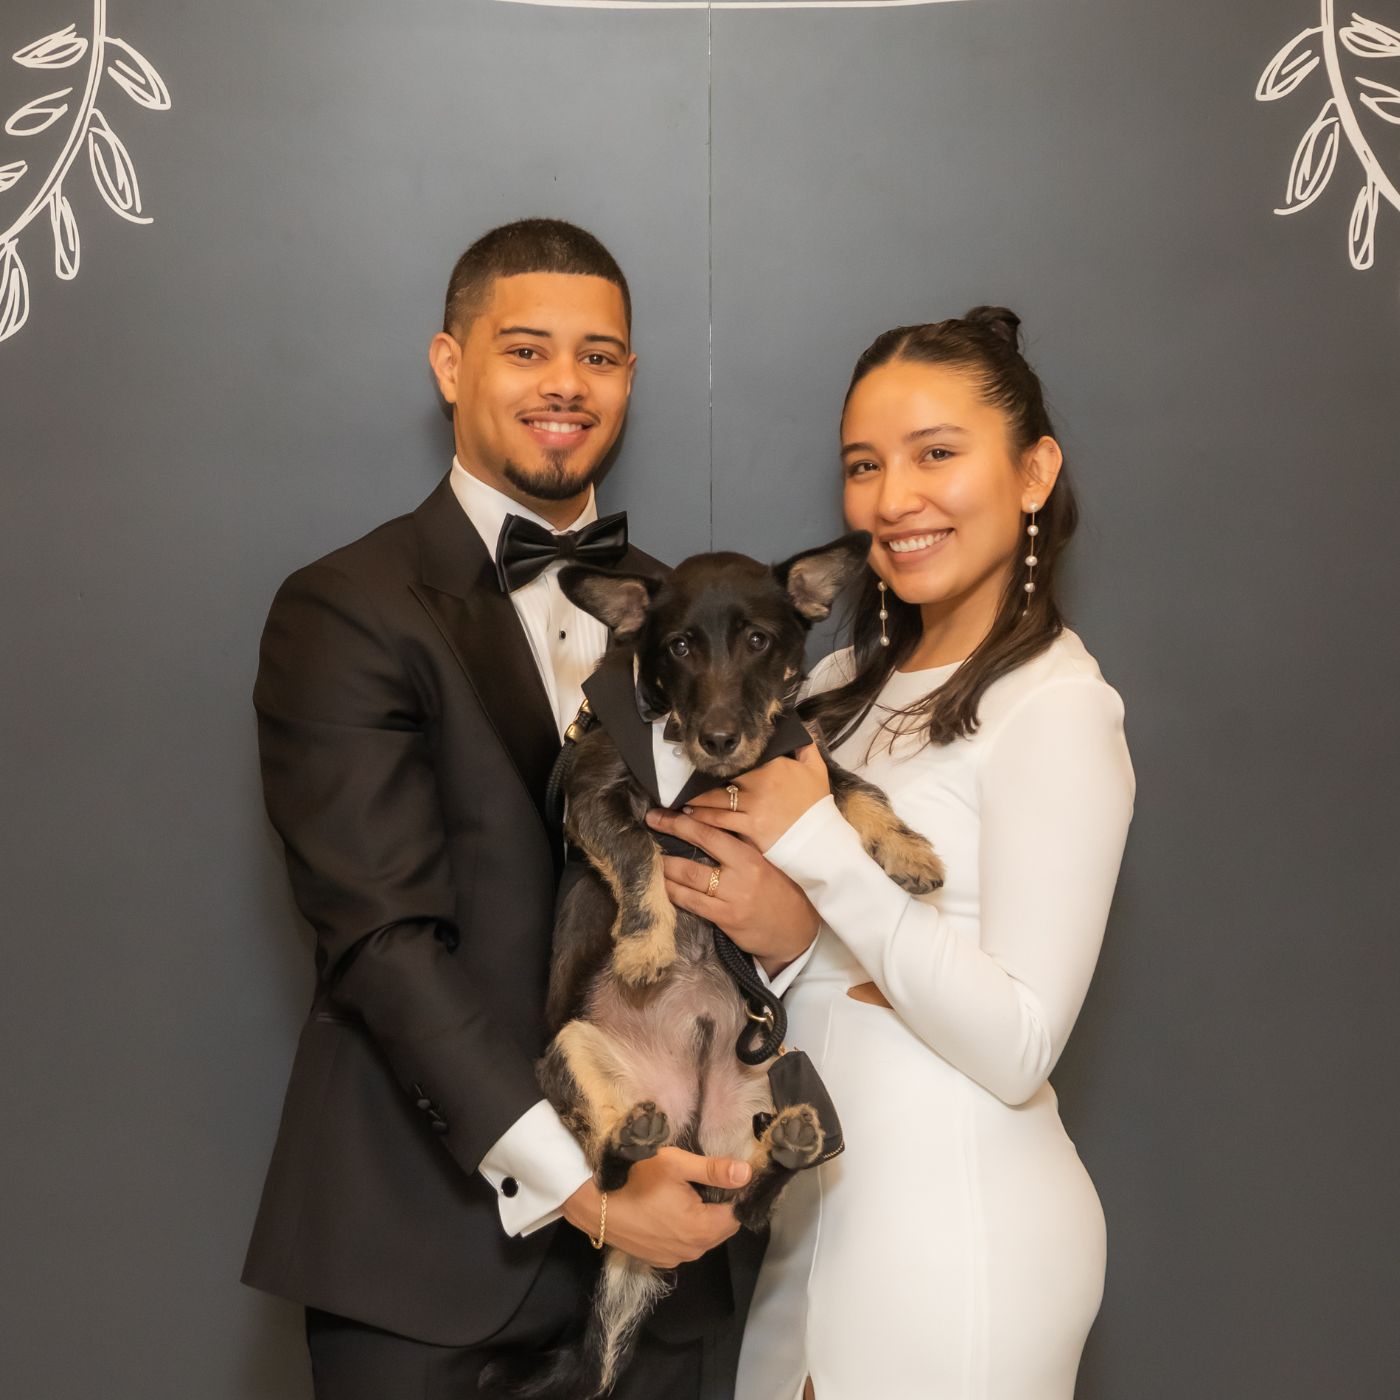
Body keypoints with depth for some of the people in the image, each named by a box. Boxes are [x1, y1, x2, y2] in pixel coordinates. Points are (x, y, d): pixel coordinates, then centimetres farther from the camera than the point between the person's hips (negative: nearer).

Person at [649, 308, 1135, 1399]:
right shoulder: (848, 685, 8)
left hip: (958, 1231, -7)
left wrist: (820, 842, -20)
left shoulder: (1055, 705, -16)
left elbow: (1019, 1046, -20)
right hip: (821, 1191, 7)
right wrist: (774, 930, -13)